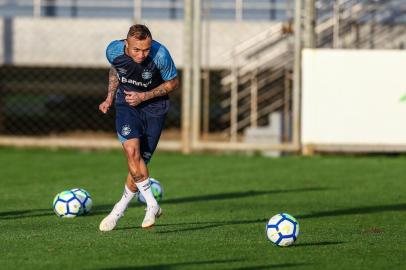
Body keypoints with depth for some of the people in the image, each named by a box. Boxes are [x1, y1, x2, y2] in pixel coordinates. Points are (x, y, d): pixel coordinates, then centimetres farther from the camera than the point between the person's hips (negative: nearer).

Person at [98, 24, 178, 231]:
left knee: (141, 161, 0)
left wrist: (144, 96, -19)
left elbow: (173, 83, -10)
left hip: (154, 107, -1)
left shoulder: (160, 55, -27)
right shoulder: (114, 51, -18)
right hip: (126, 103, 1)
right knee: (131, 150, -22)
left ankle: (119, 210, 20)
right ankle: (152, 205, -14)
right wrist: (110, 98, 3)